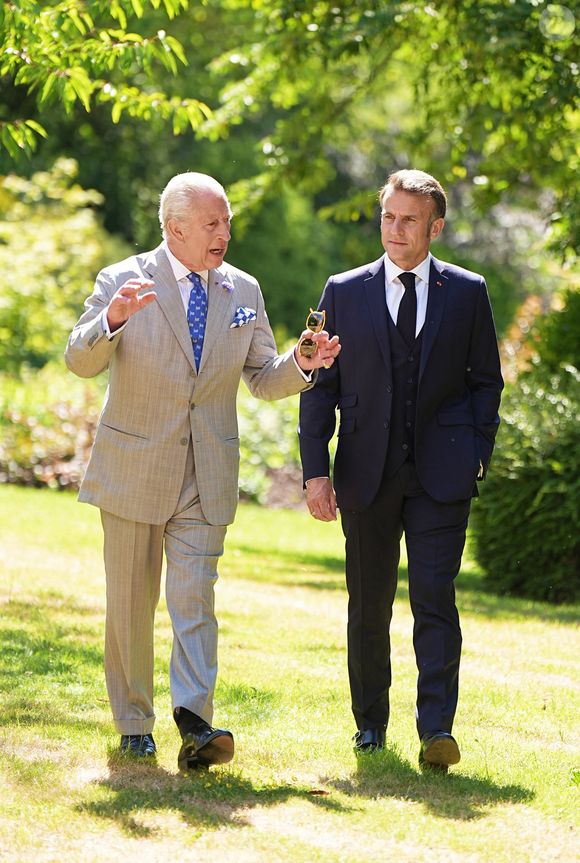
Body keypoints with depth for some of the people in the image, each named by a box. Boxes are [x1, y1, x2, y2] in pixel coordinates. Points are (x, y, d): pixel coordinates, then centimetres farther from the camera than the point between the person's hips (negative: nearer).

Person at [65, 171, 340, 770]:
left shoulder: (243, 291, 7)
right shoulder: (122, 281, -4)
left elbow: (263, 380, 10)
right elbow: (81, 362, -13)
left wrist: (301, 364, -12)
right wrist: (113, 319, -33)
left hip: (206, 474, 2)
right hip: (134, 467, -1)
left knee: (194, 598, -10)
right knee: (130, 604, 8)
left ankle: (194, 724, -18)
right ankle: (133, 726, 21)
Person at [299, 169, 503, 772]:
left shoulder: (466, 292, 5)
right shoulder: (344, 292, 5)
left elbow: (485, 381, 11)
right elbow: (321, 385, 5)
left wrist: (478, 452, -1)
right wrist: (315, 470, -2)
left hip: (441, 474, -1)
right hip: (366, 473, 1)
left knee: (434, 598, -12)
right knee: (368, 605, 9)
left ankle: (436, 728, -13)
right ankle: (370, 722, 23)